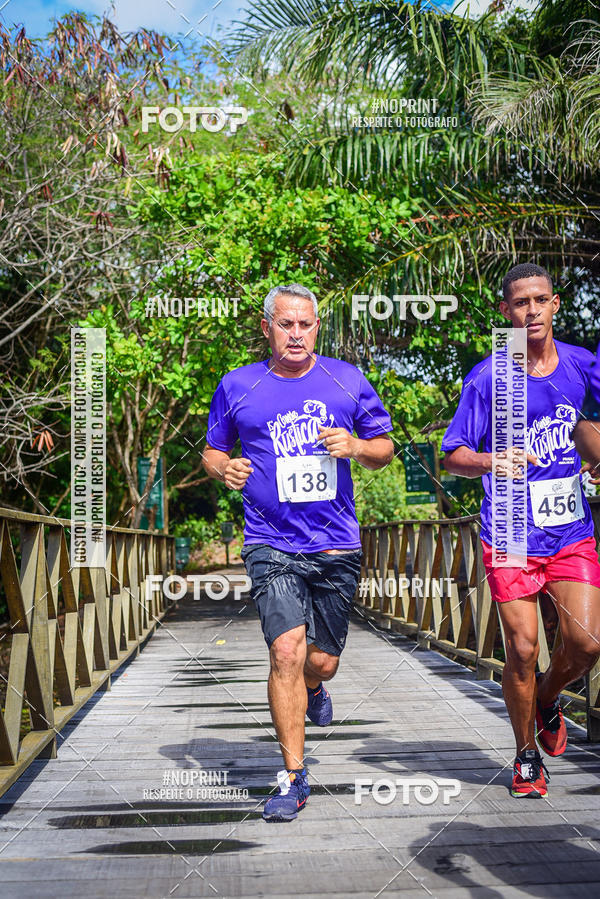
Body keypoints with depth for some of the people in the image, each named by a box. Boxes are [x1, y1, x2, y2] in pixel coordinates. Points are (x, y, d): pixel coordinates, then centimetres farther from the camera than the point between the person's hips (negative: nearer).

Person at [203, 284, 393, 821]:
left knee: (323, 659, 10)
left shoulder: (347, 381, 5)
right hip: (271, 545, -2)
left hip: (337, 546, 2)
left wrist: (358, 446, -11)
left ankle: (313, 688, 50)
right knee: (287, 650, -17)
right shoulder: (237, 387, 3)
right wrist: (224, 467, -9)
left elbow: (385, 447, 11)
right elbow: (213, 450, 15)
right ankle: (294, 778, -4)